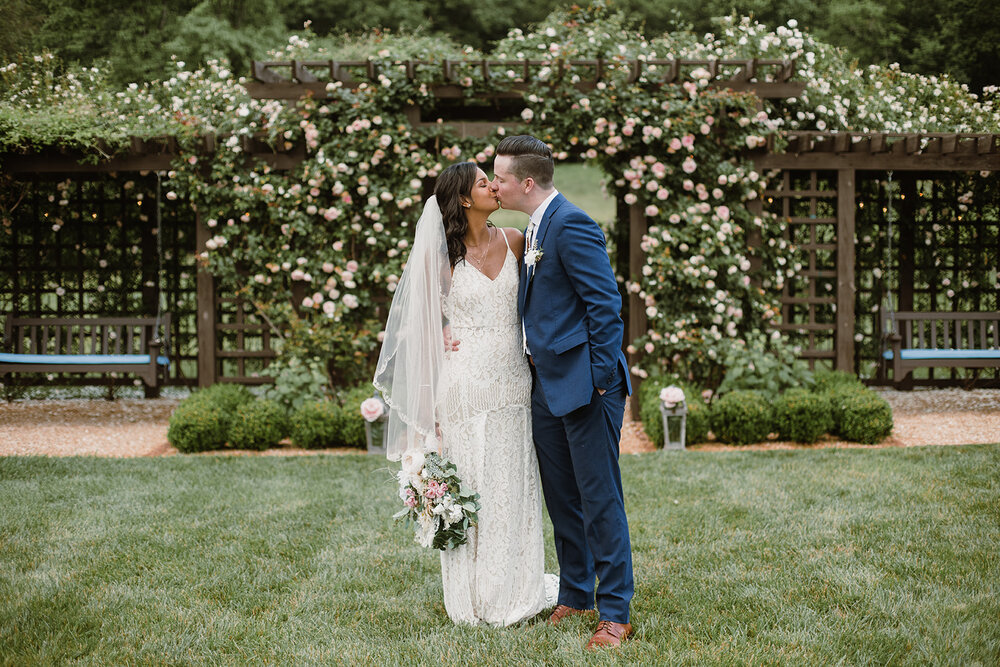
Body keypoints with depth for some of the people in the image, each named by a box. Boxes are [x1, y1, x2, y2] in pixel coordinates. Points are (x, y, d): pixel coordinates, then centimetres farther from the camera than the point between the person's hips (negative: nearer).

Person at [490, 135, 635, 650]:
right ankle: (575, 597, 29)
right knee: (561, 500, 16)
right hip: (546, 386, 10)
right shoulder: (536, 227, 15)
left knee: (600, 501, -3)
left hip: (584, 384, -10)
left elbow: (605, 304, -17)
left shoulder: (572, 225, -14)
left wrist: (603, 380, -18)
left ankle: (614, 613, 5)